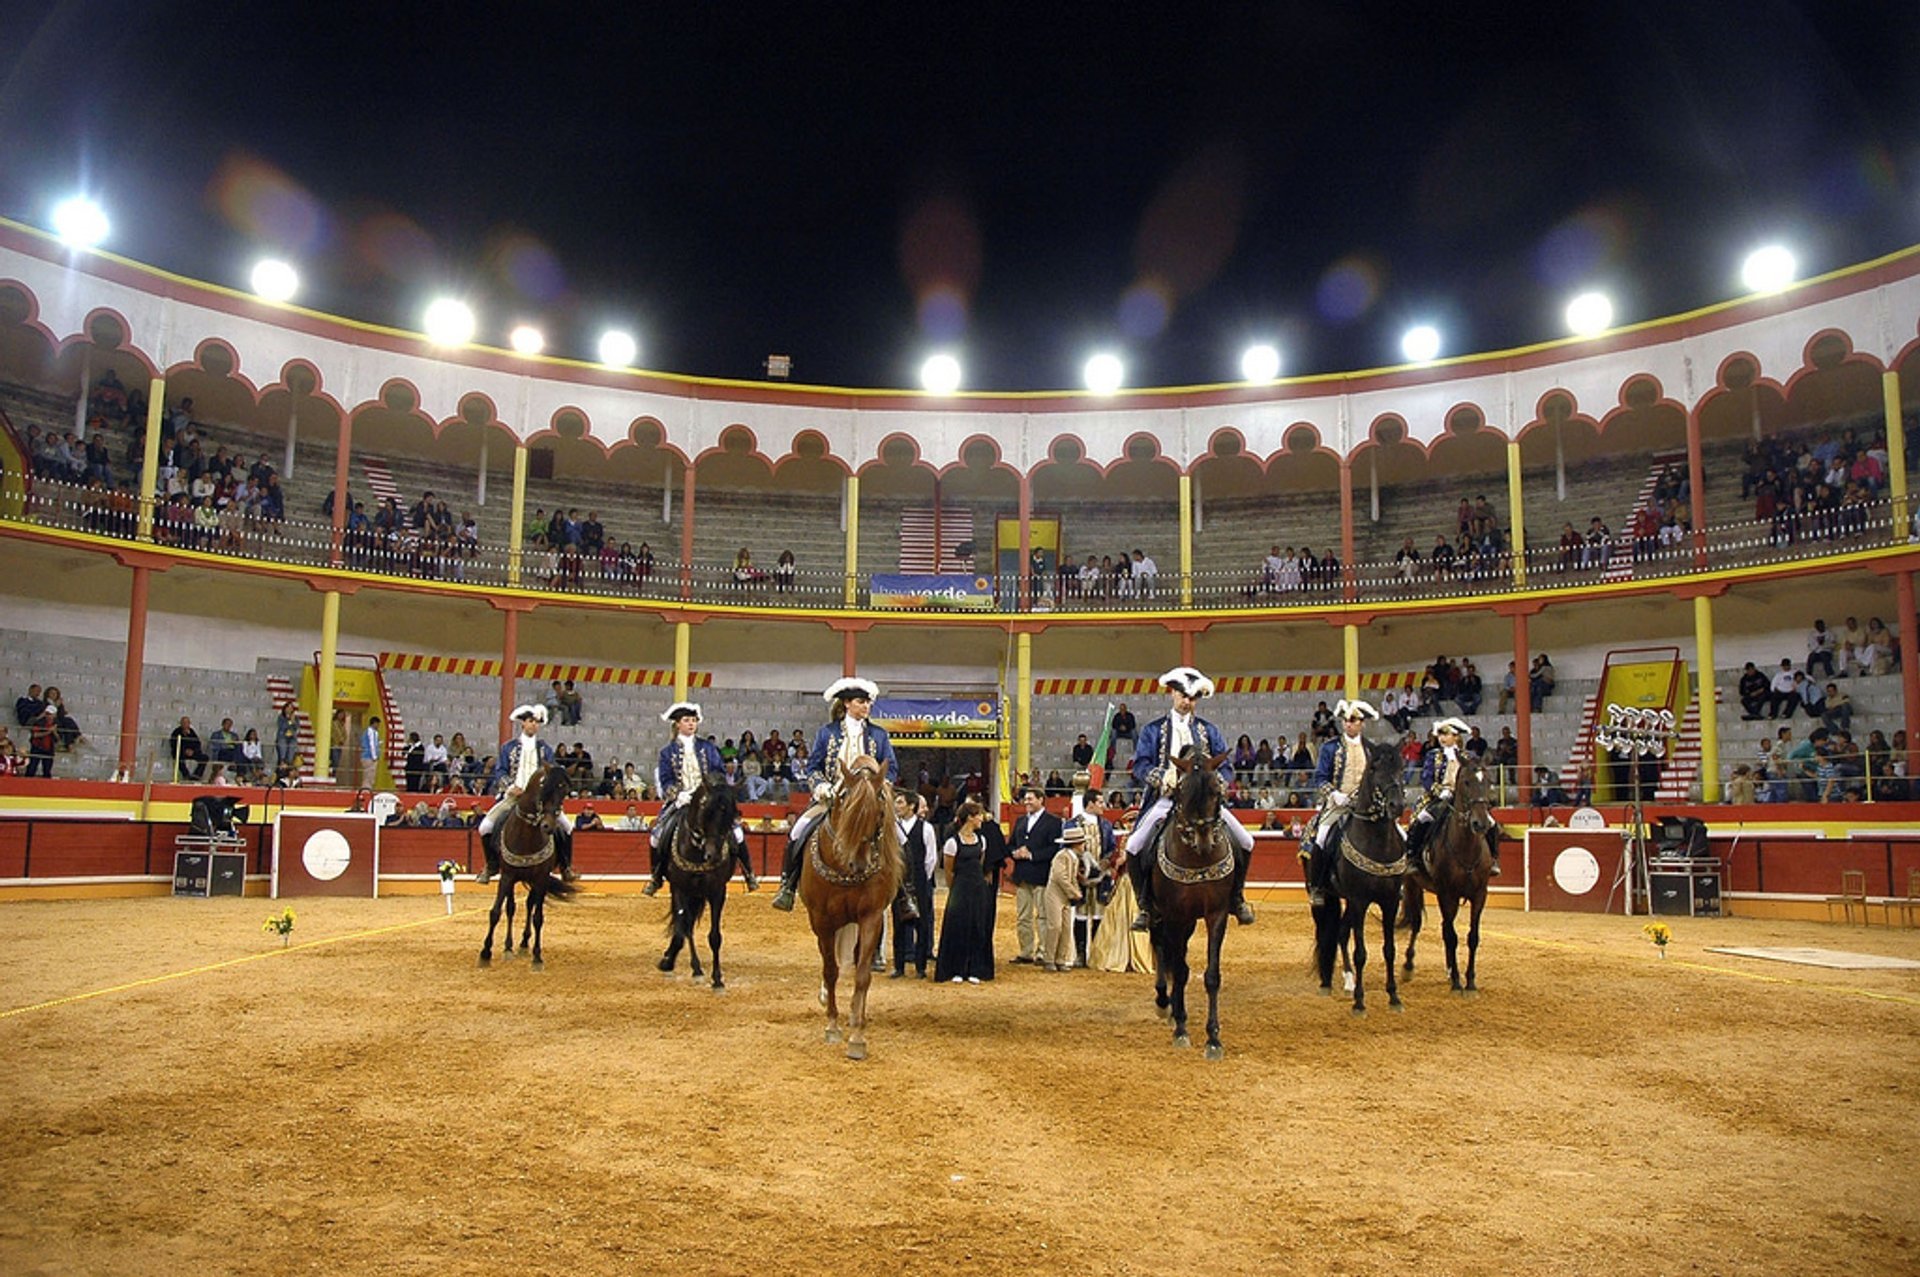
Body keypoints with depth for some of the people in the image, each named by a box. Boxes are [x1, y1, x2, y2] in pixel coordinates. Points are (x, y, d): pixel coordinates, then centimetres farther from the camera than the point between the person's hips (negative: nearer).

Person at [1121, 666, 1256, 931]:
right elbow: (1140, 765, -2)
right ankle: (1146, 904, -3)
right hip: (1166, 799, -2)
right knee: (1135, 848, -21)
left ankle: (1236, 897, 12)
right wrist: (1161, 777, -22)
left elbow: (1225, 767, 9)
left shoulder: (1209, 731, 15)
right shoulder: (1153, 730, 10)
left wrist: (1215, 782, -13)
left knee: (1244, 843, -10)